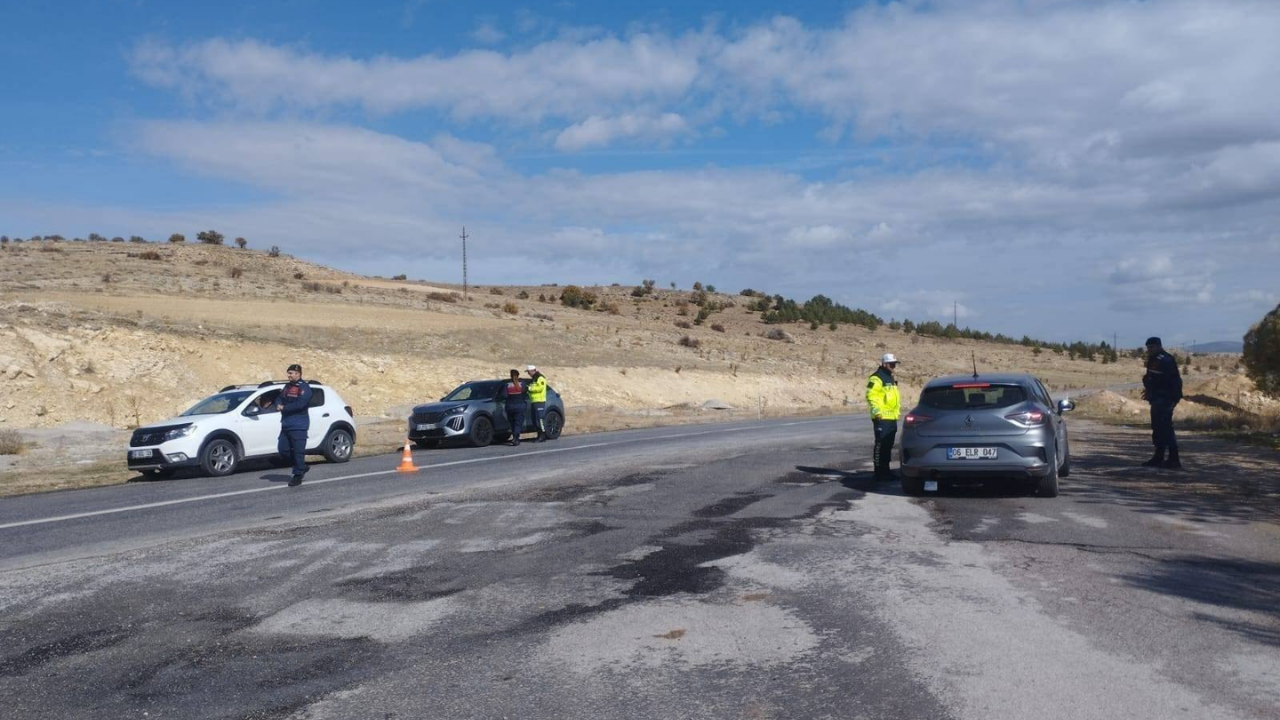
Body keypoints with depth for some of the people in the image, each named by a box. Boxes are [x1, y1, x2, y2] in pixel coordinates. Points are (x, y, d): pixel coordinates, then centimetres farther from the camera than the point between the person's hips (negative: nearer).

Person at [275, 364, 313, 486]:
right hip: (286, 425, 8)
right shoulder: (287, 387, 18)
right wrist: (279, 405, -9)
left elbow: (299, 404, -20)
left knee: (298, 451, -5)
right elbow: (279, 399, 14)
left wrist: (284, 407, -15)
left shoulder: (304, 388, -9)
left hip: (298, 426, -8)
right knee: (283, 449, 6)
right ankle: (302, 466, 22)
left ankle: (298, 476, 4)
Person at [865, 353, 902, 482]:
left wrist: (896, 412, 29)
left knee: (888, 445, 13)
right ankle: (879, 472, -5)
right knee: (880, 445, -7)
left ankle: (886, 470, 21)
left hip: (892, 418, 10)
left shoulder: (890, 378, 21)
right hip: (882, 418, -10)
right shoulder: (877, 378, -11)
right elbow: (871, 395, -20)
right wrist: (876, 410, -30)